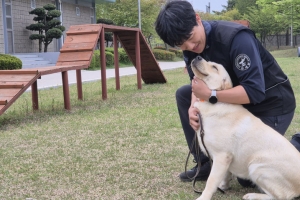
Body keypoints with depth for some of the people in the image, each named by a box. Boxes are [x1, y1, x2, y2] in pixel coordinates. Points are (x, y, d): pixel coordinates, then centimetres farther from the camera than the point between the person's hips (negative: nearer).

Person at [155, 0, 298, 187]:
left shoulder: (235, 37, -31)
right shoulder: (192, 46, -7)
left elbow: (254, 91, -35)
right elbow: (198, 82, -1)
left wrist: (210, 95, -37)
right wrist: (193, 106, -22)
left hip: (272, 103, -7)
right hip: (238, 97, 8)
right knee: (183, 94, 2)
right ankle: (206, 163, 6)